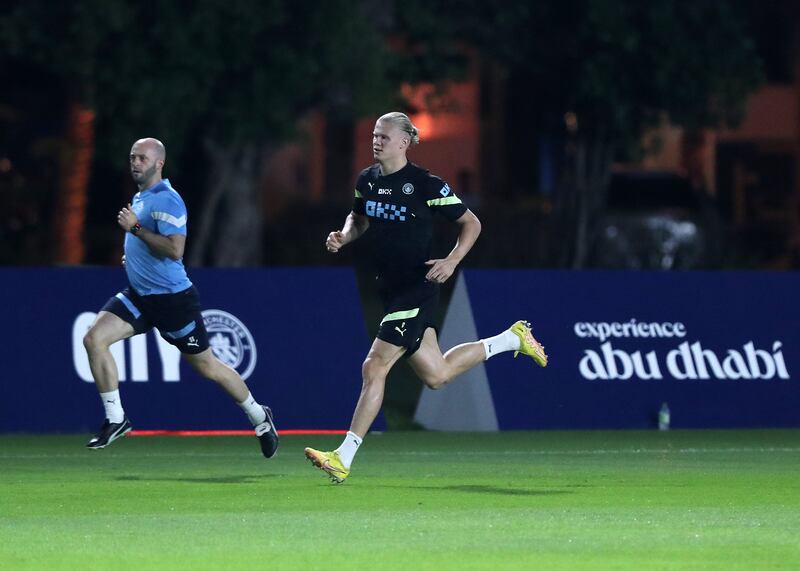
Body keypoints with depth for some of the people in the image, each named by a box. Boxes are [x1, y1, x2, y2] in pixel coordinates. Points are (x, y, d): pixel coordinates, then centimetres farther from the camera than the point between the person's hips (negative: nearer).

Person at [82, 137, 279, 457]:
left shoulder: (167, 200, -16)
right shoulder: (139, 197, 13)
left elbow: (174, 250, -27)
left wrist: (136, 228, -26)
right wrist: (132, 255, 13)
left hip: (171, 297, -8)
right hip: (138, 295, 8)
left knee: (207, 367, 3)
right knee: (94, 338, -12)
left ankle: (259, 417, 23)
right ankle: (115, 419, -4)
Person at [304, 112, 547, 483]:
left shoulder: (425, 184, -14)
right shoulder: (367, 180, 5)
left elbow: (470, 223, -5)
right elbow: (359, 218, 23)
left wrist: (452, 261, -19)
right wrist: (343, 237, 1)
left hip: (417, 289, -8)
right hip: (389, 287, 8)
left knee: (374, 368, -13)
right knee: (436, 375, 15)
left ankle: (343, 459, -10)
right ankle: (511, 339, 37)